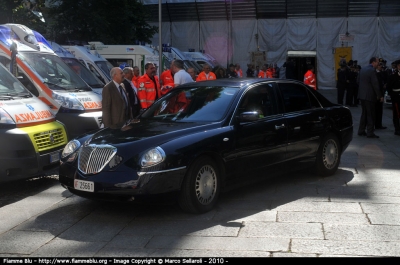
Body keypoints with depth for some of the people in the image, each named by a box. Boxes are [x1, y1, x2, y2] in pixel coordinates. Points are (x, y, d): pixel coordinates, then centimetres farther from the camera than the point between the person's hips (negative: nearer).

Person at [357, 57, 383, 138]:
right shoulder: (372, 70, -15)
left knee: (364, 113, 16)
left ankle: (361, 131, 19)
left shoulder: (362, 70, 10)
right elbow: (375, 84, -16)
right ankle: (370, 133, 1)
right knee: (371, 114, -1)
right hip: (369, 96, -8)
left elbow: (358, 82, 15)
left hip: (362, 95, 8)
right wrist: (380, 96, -10)